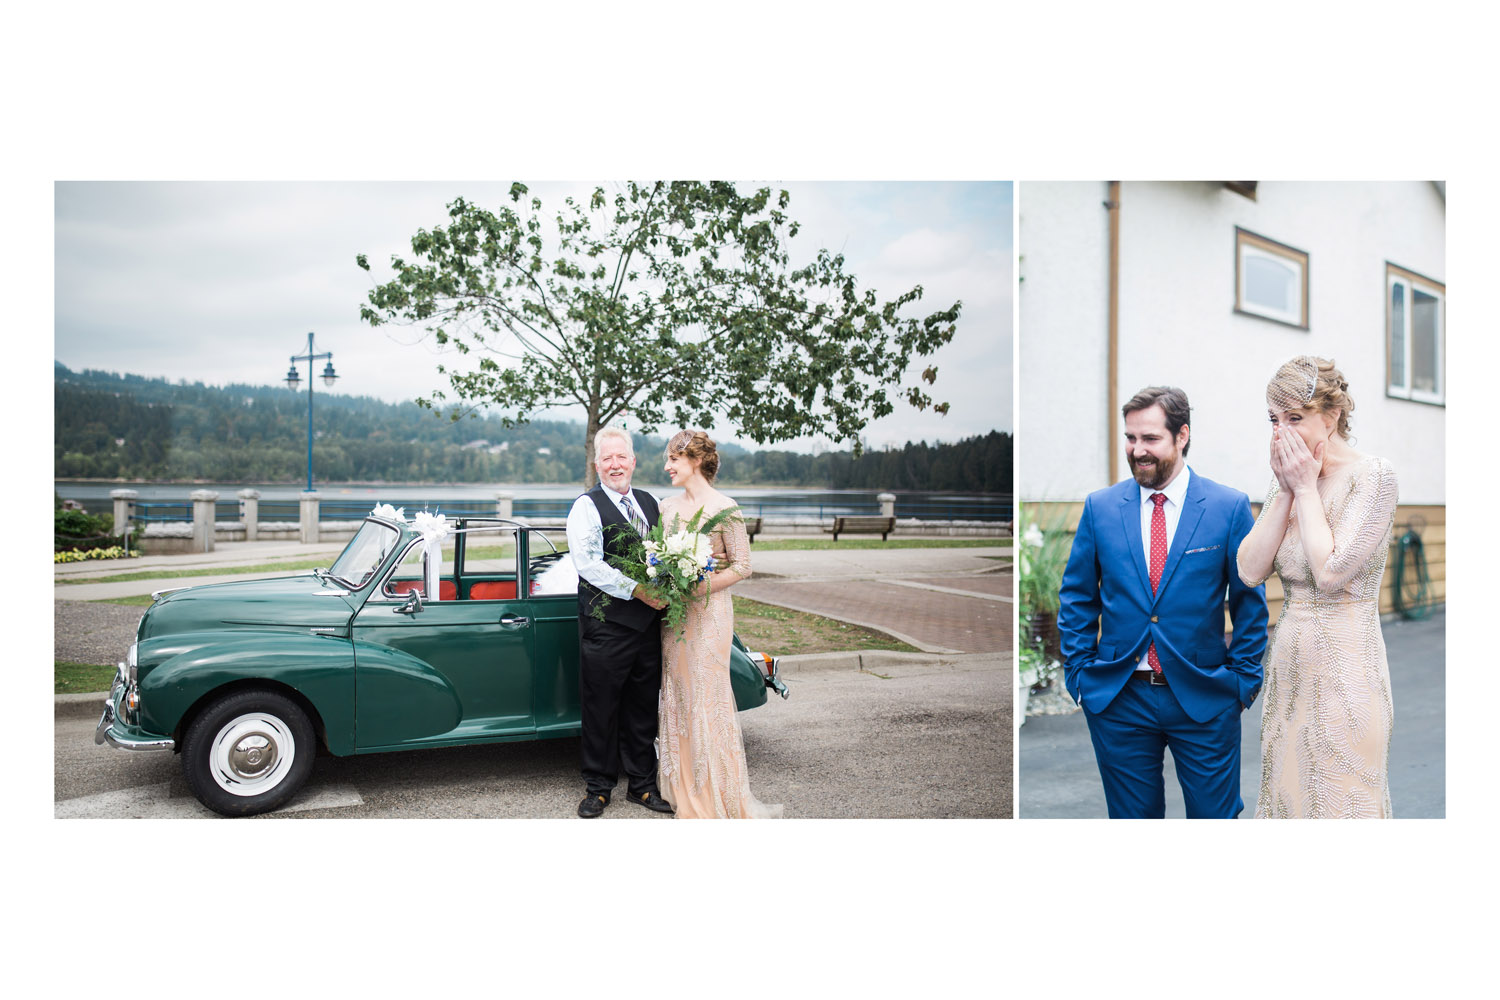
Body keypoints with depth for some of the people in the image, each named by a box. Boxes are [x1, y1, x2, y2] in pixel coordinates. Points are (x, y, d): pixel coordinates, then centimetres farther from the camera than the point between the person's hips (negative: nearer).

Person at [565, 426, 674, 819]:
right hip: (605, 626, -5)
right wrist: (636, 589, -21)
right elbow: (587, 562, -16)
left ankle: (643, 783, 26)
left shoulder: (650, 503, 14)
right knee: (600, 709, 3)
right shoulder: (586, 507, -5)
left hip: (647, 623, 5)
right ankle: (598, 787, 19)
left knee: (643, 707, 14)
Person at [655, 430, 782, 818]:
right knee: (677, 696, 9)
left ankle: (719, 797, 11)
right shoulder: (667, 506, 9)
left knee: (707, 697, -2)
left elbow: (742, 567, -10)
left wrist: (696, 588, -18)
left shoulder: (724, 508, -9)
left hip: (708, 611, -6)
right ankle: (685, 790, 23)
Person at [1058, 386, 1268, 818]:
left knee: (1215, 814, 8)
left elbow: (1250, 601, 2)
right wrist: (1079, 674, 1)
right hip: (1117, 699, 2)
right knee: (1132, 816, 13)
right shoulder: (1100, 507, 1)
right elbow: (1076, 598, 6)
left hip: (1204, 700, -1)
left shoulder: (1230, 507, -3)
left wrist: (1242, 680, -2)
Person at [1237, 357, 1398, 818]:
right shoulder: (1286, 482, 9)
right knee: (1287, 797, 14)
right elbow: (1250, 570, -1)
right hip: (1289, 670, 7)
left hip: (1345, 673, -6)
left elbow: (1330, 572, -20)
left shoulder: (1372, 475, -10)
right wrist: (1286, 491, -4)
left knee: (1341, 801, 2)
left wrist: (1306, 487, -11)